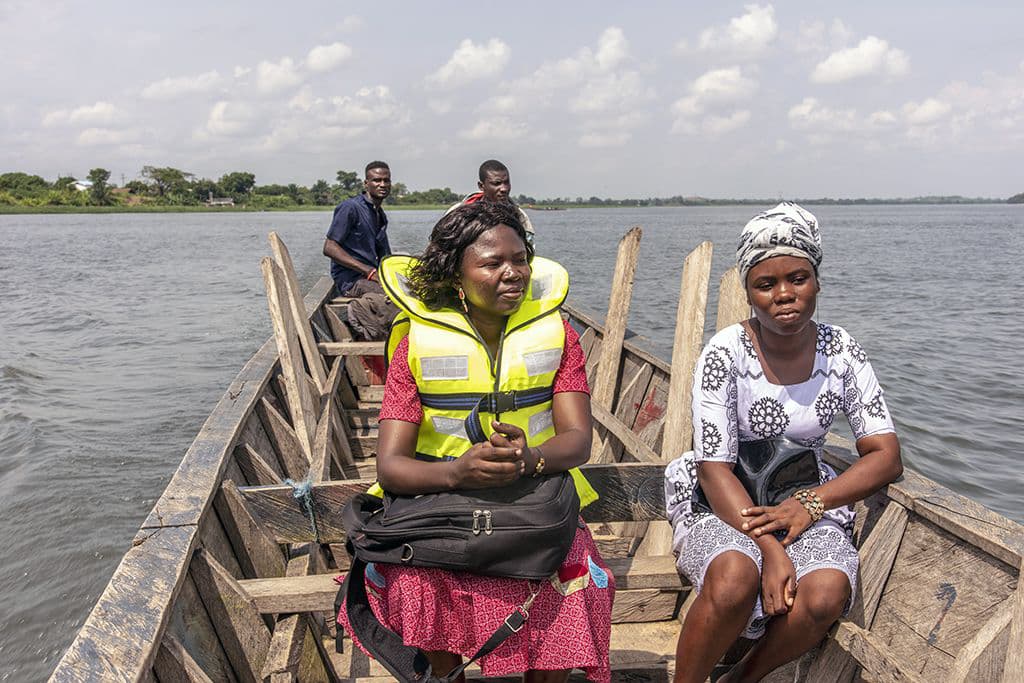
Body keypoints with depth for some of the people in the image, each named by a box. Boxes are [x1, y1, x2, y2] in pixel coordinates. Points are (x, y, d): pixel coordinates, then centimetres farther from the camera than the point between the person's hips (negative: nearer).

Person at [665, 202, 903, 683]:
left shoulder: (841, 351, -3)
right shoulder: (726, 353, -13)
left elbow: (886, 457, -3)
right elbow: (713, 467, -15)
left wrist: (808, 504, -17)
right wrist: (770, 548, -27)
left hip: (806, 503, 3)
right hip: (723, 502, -3)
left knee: (827, 593, -28)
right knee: (735, 577, -34)